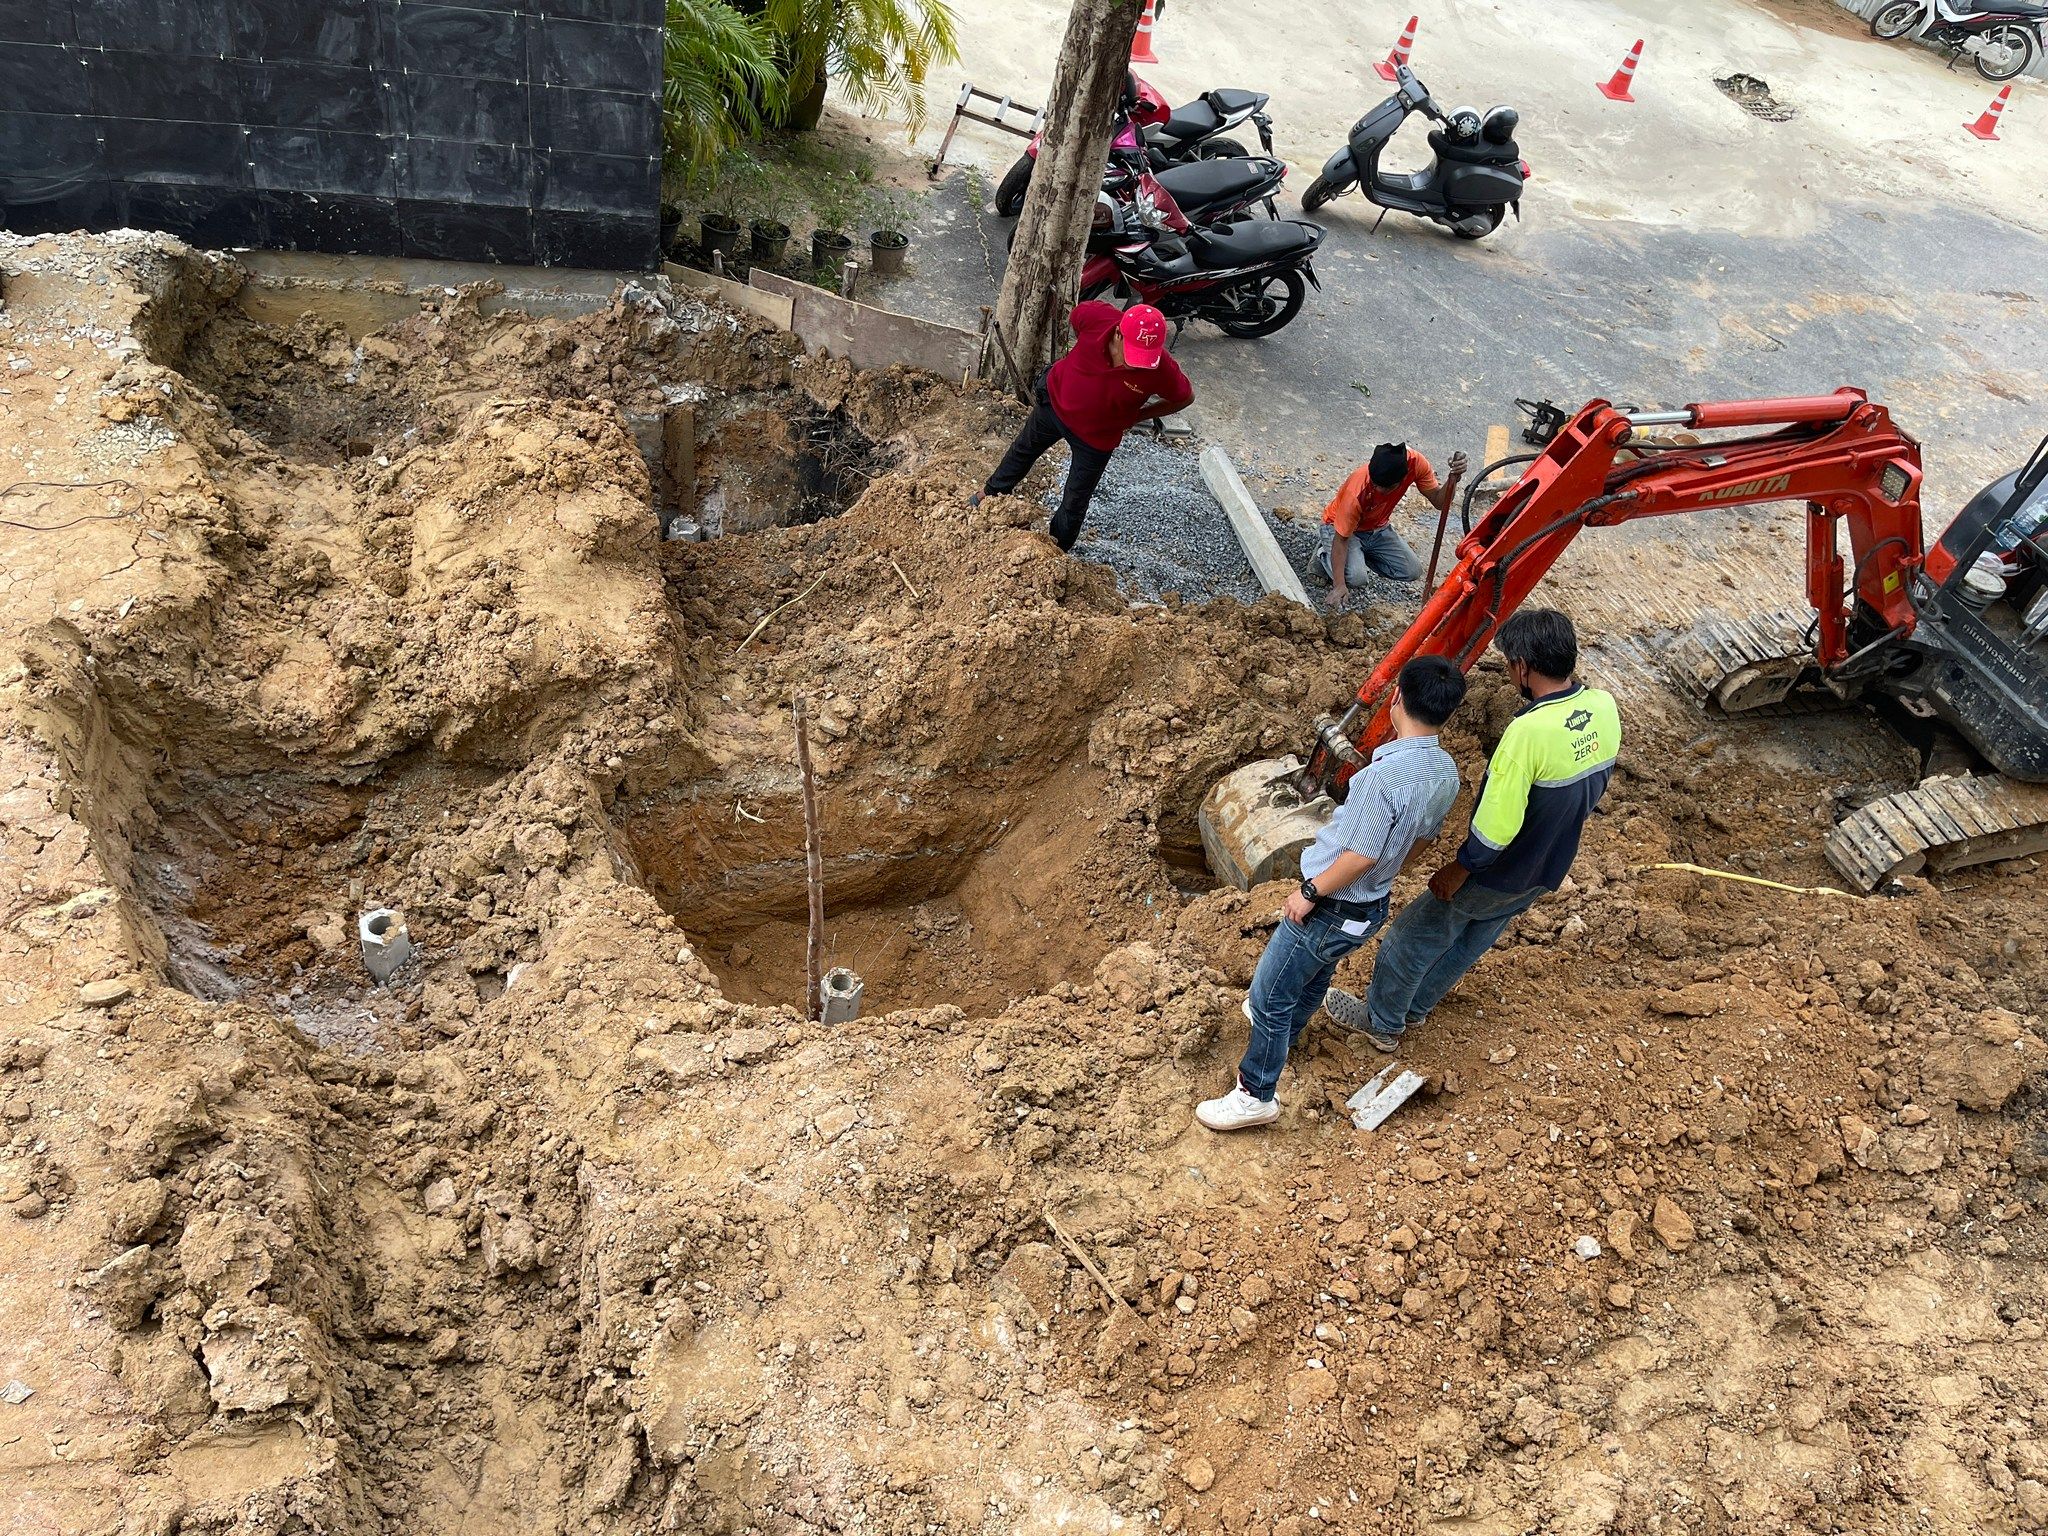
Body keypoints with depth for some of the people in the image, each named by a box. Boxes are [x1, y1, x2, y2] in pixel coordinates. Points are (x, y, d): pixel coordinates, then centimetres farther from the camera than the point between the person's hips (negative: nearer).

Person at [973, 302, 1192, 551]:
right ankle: (995, 490, 61)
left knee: (1075, 503, 14)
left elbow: (1185, 398, -14)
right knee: (1024, 448, 30)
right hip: (1055, 400, 2)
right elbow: (1074, 318, -8)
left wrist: (1135, 417, -11)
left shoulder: (1161, 370, -36)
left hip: (1096, 437, -2)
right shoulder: (1096, 316, -34)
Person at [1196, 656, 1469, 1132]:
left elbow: (1361, 856, -28)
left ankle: (1256, 1095, 19)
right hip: (1372, 905, 9)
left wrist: (1310, 893, -14)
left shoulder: (1386, 773, -33)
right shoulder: (1446, 772, -7)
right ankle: (1284, 1031, 57)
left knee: (1269, 994, 6)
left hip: (1333, 908, -8)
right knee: (1316, 972, 32)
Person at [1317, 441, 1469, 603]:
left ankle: (1361, 555, 14)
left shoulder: (1415, 463, -27)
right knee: (1356, 576, -29)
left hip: (1378, 528, 6)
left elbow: (1439, 502, -17)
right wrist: (1339, 585, -36)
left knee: (1413, 571, -6)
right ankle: (1325, 556, 3)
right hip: (1340, 526, -5)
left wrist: (1453, 478, -38)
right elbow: (1341, 539, -31)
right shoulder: (1357, 492, -39)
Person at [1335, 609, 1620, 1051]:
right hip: (1547, 873, 8)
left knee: (1413, 938, 15)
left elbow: (1496, 825, -30)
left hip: (1495, 878, -8)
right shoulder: (1604, 708, -12)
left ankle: (1382, 1022, 34)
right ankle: (1414, 1008, 48)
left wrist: (1458, 870, -15)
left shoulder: (1528, 731, -35)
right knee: (1470, 943, 28)